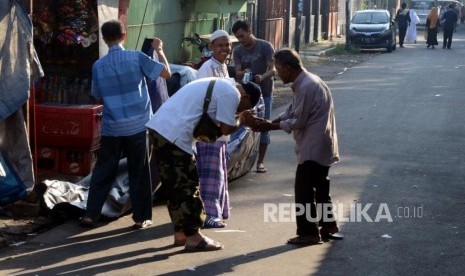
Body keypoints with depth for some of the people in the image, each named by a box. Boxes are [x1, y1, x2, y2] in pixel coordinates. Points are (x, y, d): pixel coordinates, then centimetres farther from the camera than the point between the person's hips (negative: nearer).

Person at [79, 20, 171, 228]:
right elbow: (166, 73, -6)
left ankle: (90, 215, 12)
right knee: (138, 173, 7)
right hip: (138, 125, -2)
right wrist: (159, 50, 9)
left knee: (103, 171, 11)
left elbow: (97, 96, 11)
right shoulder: (137, 58, -7)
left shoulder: (98, 65, 1)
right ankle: (141, 217, 11)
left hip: (111, 127, 2)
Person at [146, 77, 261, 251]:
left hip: (158, 127, 10)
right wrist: (242, 122, 13)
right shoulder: (232, 94, -6)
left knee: (175, 186, 16)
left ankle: (180, 233, 25)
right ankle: (193, 237, 6)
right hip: (174, 135, -10)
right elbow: (226, 129, -6)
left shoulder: (220, 86, 24)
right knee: (187, 186, -1)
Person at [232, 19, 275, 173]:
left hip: (264, 92, -3)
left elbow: (273, 69, -15)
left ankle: (260, 161, 7)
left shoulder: (265, 46, -8)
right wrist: (243, 73, -30)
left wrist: (262, 77, -35)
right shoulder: (238, 51, 2)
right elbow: (237, 73, -5)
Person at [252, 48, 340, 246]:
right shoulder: (306, 82, 12)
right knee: (319, 188, 18)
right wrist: (270, 122, 2)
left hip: (314, 148, -10)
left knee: (304, 191, -3)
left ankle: (309, 233, 3)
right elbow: (291, 112, 14)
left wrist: (271, 126, -11)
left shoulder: (306, 87, -21)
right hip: (320, 146, 10)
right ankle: (328, 226, 27)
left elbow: (298, 121, -19)